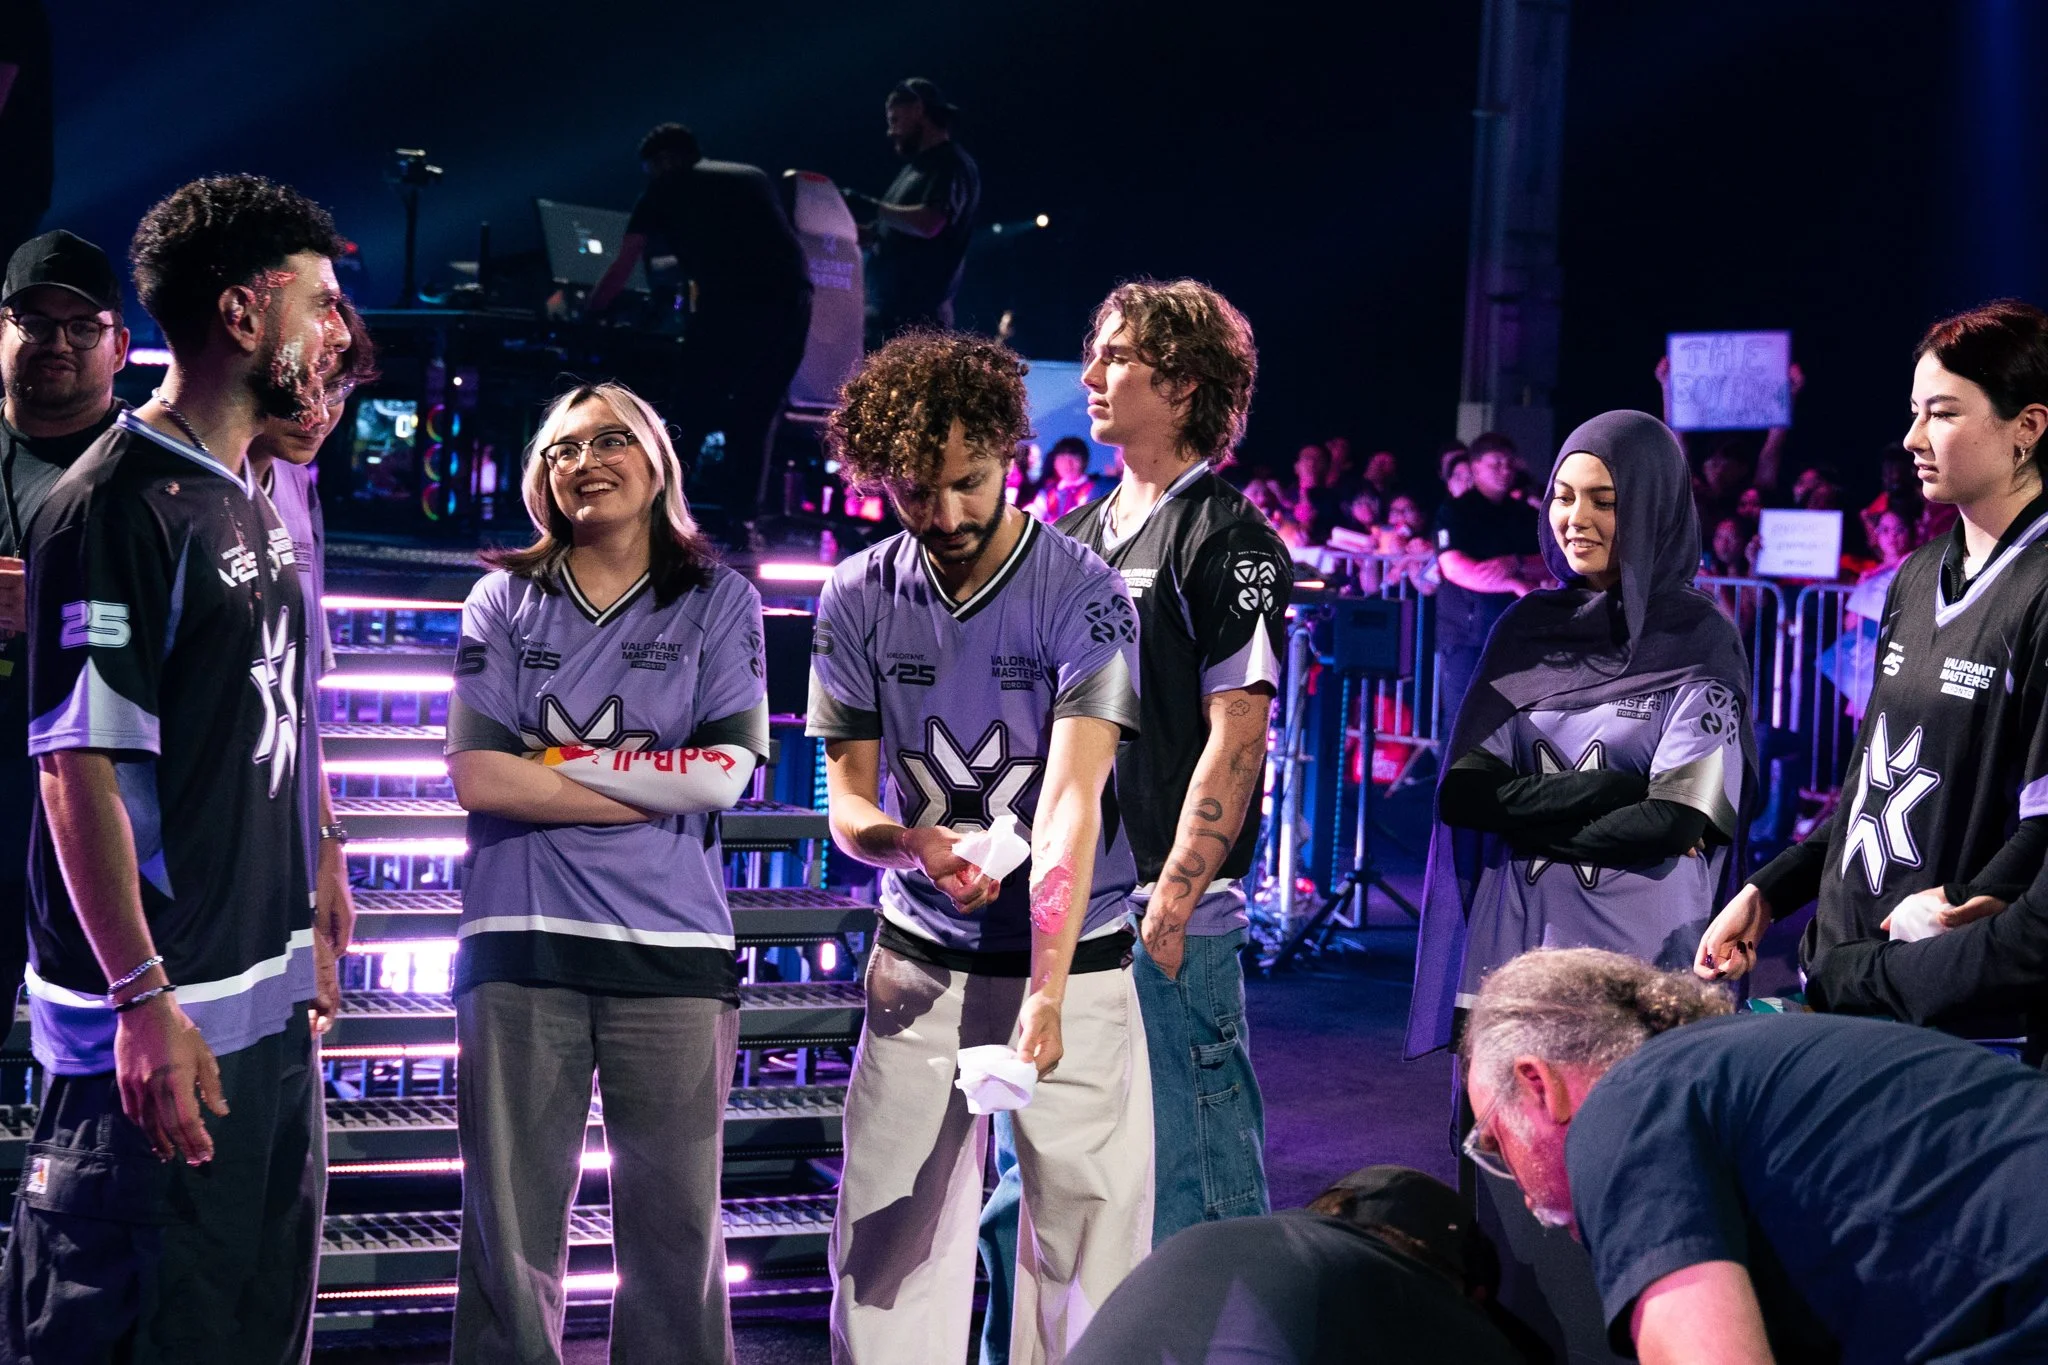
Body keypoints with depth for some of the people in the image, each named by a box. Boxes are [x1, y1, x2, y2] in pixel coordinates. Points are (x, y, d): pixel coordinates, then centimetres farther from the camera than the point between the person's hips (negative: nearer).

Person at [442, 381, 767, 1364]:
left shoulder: (719, 602, 8)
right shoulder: (504, 601, 9)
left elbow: (726, 770, -4)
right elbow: (477, 777, -2)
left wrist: (563, 761, -6)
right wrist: (657, 787, -5)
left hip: (673, 949, 0)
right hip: (521, 945, 0)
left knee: (675, 1228, 4)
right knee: (509, 1227, 3)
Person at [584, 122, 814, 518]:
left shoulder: (667, 188, 16)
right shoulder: (754, 177, 29)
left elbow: (622, 269, 18)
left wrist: (586, 314, 31)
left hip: (731, 304, -5)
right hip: (791, 300, 5)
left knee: (690, 416, 7)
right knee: (754, 421, 15)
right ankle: (741, 517, 12)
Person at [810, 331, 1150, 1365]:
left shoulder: (1082, 597, -11)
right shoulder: (857, 601, 0)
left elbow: (1070, 802, -21)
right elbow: (846, 803, 3)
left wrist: (1048, 991, -32)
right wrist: (916, 845, -21)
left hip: (1075, 956, -3)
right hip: (919, 961, 3)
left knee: (1087, 1232, -3)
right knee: (886, 1233, 2)